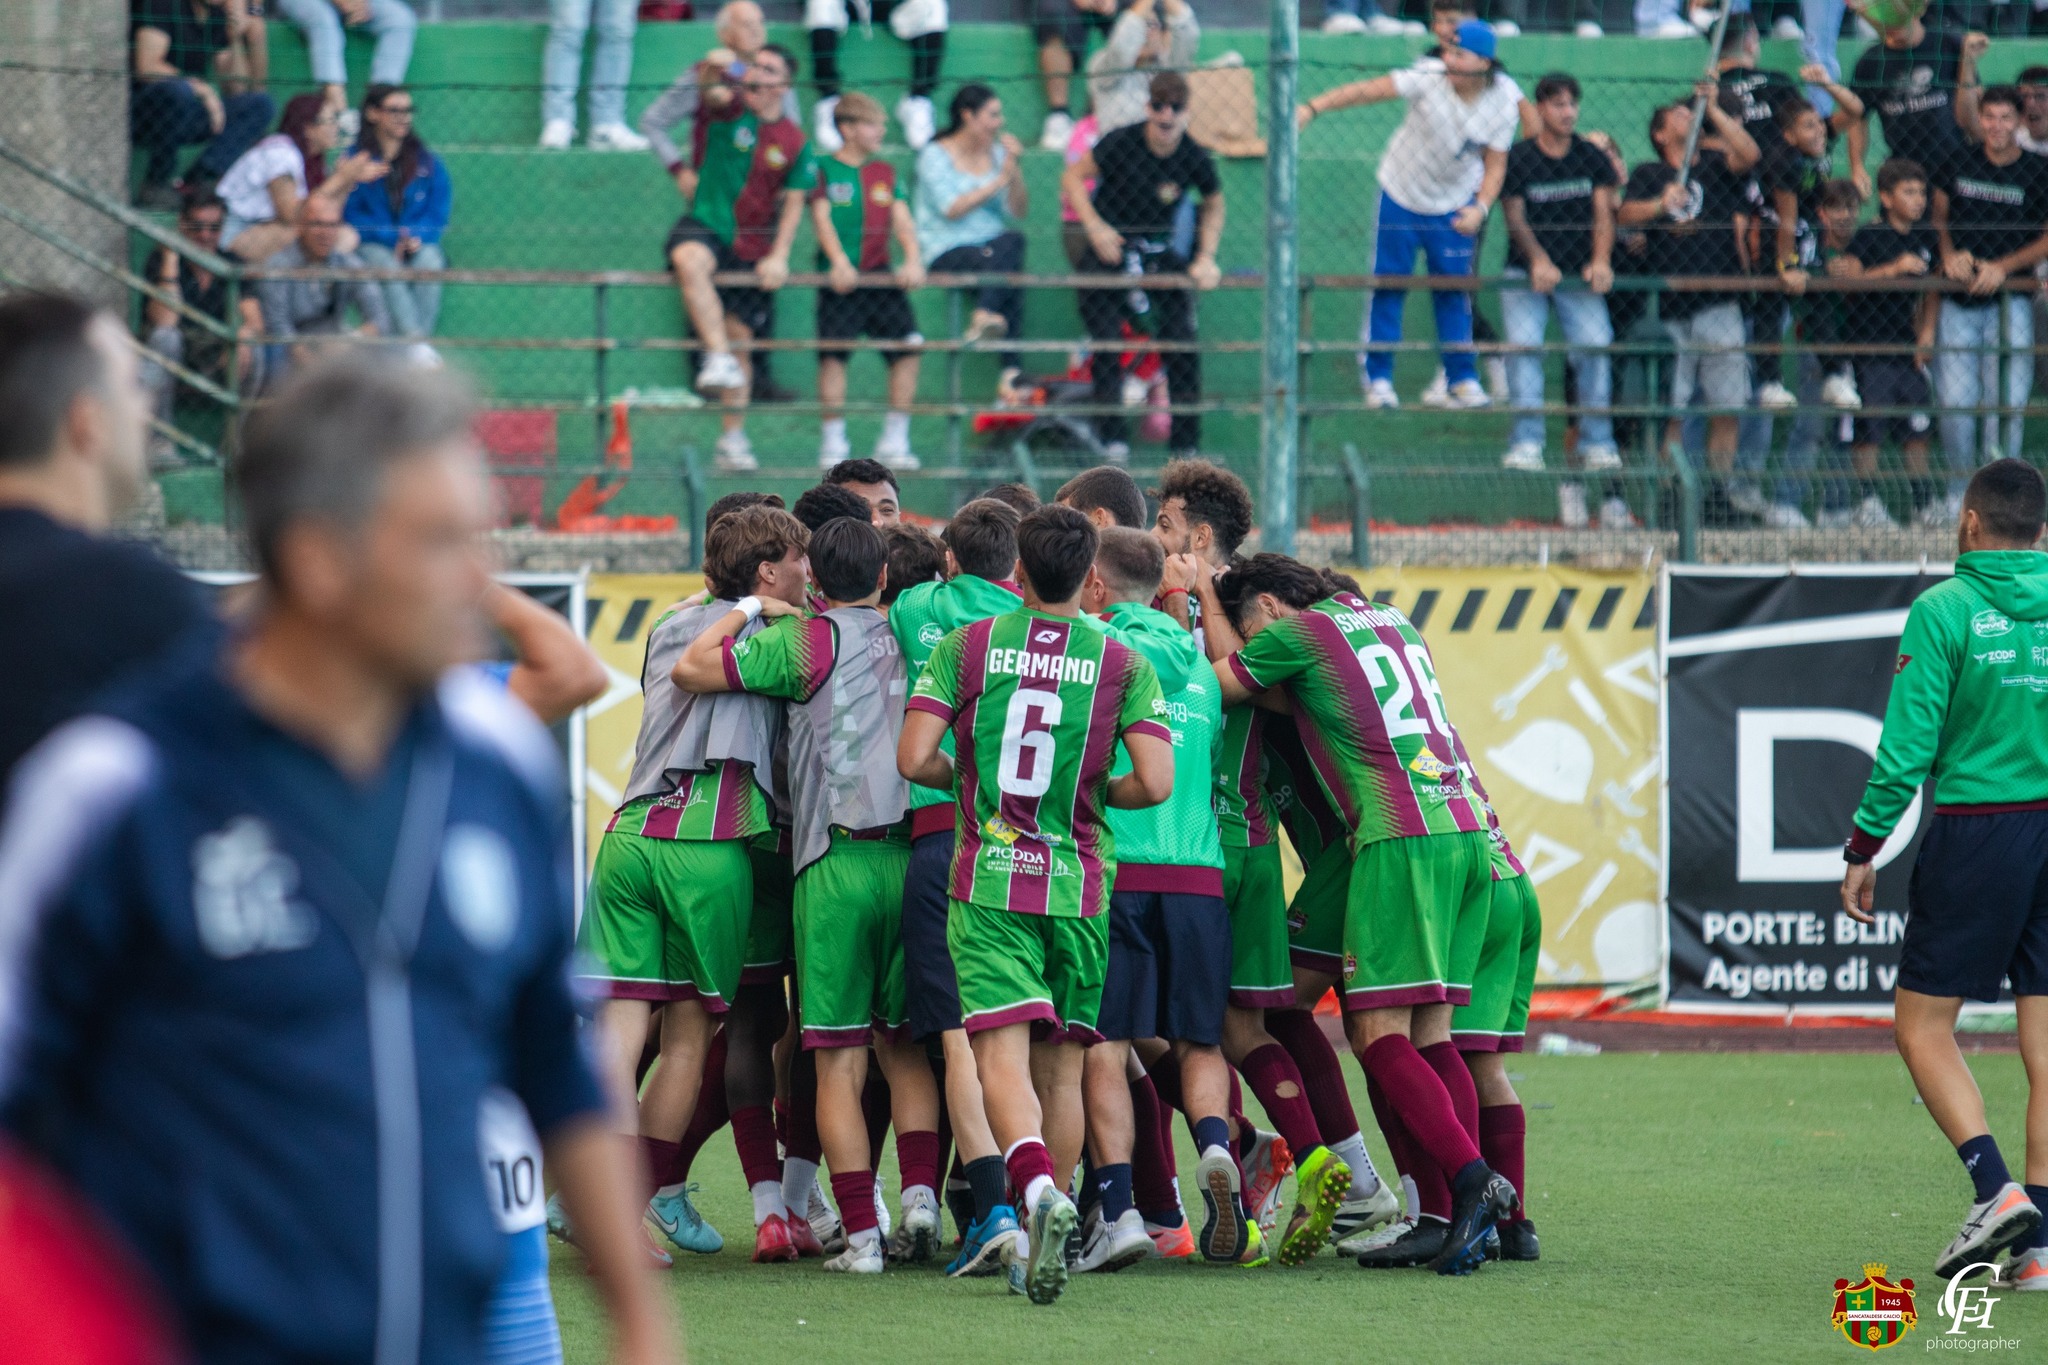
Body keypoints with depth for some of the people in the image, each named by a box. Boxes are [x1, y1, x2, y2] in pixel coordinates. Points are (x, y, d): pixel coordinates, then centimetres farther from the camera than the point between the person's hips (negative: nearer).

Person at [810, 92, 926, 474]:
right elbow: (821, 217, -7)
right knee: (833, 354, -10)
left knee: (908, 348, -5)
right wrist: (839, 261, -21)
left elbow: (902, 220, 8)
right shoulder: (824, 170, 3)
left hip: (882, 277, 4)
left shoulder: (885, 172, 15)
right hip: (841, 278, -4)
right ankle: (833, 443, -2)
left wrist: (913, 259, -9)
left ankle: (894, 442, 3)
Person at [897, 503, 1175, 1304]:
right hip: (1078, 886, 1)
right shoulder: (1123, 664, 3)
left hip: (987, 879, -1)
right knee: (1062, 1066, 13)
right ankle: (1045, 1238, 16)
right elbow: (1155, 783, -8)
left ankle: (1039, 1188, -37)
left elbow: (913, 758, -6)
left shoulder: (965, 647, 2)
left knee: (1002, 1058, -11)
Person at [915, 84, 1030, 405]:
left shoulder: (998, 153, 15)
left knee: (1012, 241, -30)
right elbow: (952, 210, -11)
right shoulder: (936, 156, 2)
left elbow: (1018, 213, 9)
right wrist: (998, 182, -10)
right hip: (948, 255, -4)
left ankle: (983, 318, -45)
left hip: (994, 250, 4)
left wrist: (1015, 171, -5)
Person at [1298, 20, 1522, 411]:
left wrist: (1481, 208, -23)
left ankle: (1462, 379, 15)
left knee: (1454, 291, 6)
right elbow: (1368, 90, -32)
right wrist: (1313, 108, -42)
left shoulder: (1504, 103, -16)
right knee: (1387, 288, 1)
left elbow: (1495, 163, -7)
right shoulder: (1429, 78, -24)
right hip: (1401, 196, -2)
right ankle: (1378, 377, 9)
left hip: (1454, 206, 2)